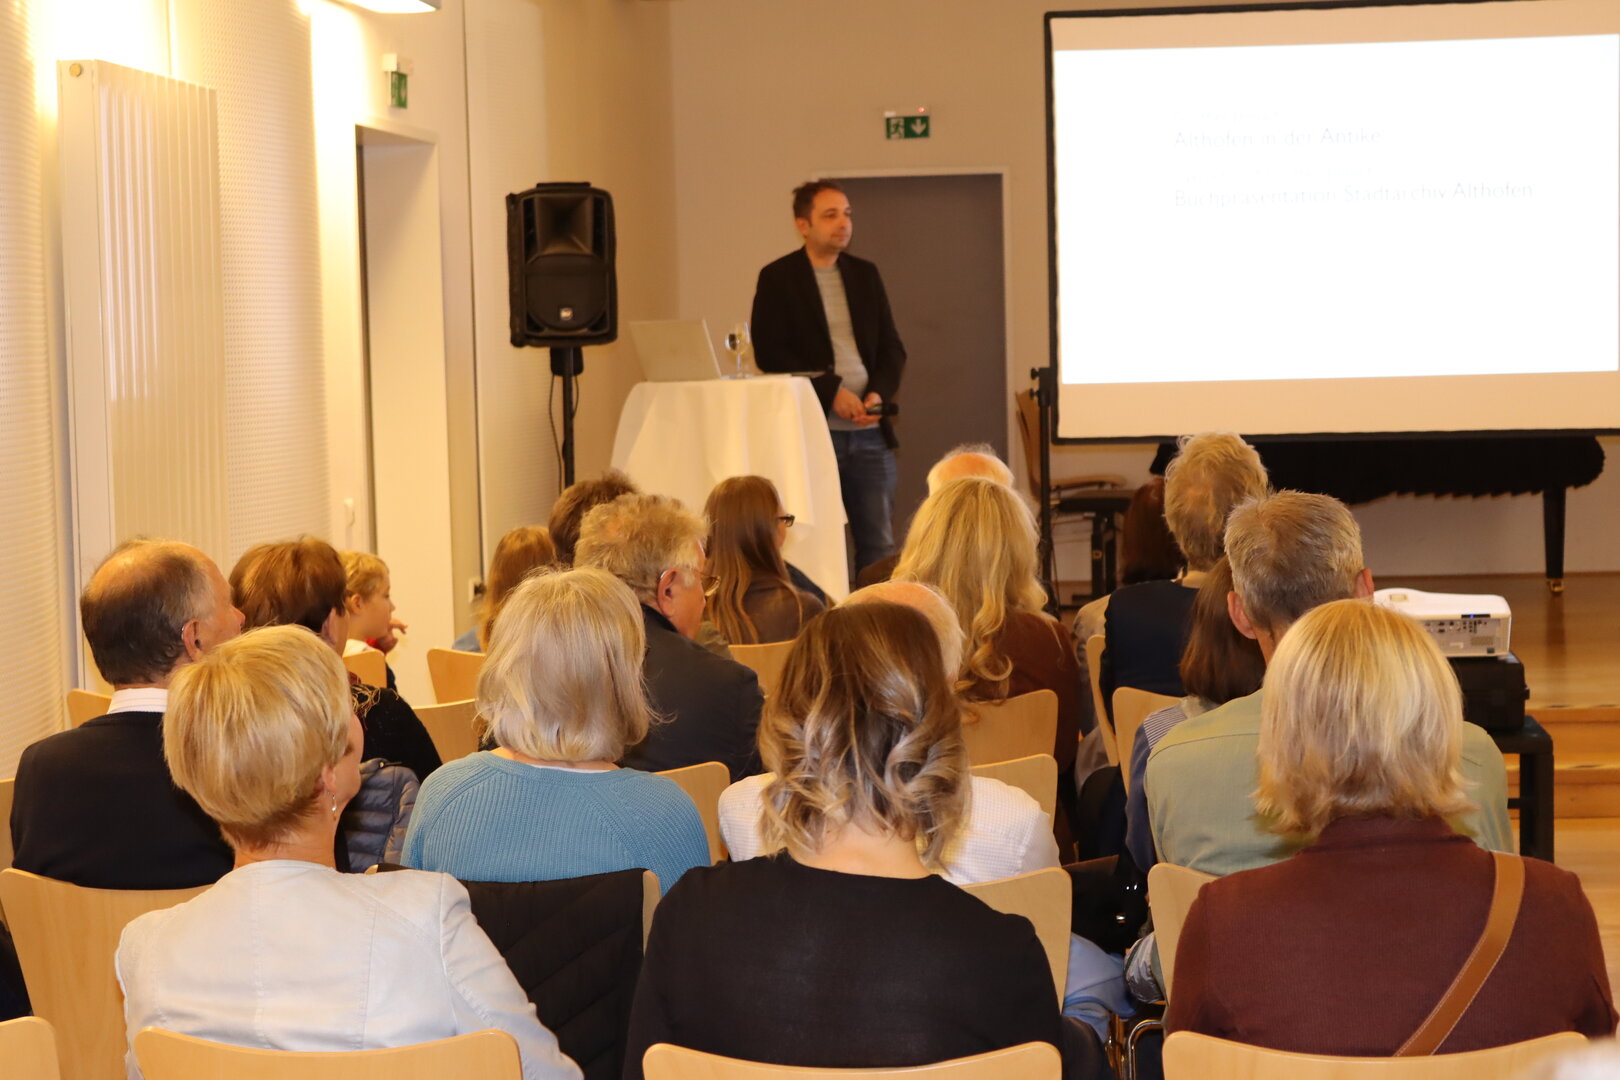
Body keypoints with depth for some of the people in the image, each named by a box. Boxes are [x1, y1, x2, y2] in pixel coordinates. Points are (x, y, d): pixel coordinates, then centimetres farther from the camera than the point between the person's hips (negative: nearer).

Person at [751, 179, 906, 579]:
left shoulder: (865, 275, 15)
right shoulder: (777, 278, 1)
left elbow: (892, 348, 14)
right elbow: (769, 352, -8)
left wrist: (879, 395, -6)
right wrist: (831, 391, -15)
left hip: (869, 429, 4)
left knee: (880, 544, 3)